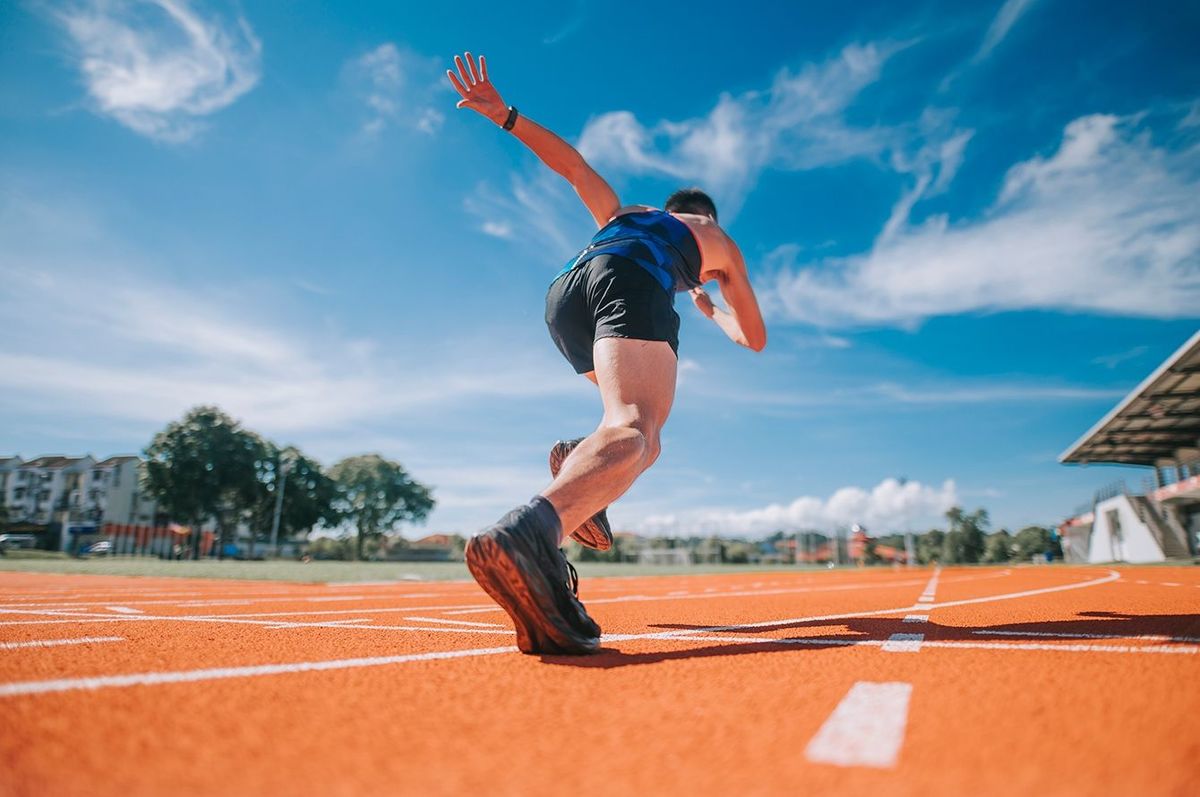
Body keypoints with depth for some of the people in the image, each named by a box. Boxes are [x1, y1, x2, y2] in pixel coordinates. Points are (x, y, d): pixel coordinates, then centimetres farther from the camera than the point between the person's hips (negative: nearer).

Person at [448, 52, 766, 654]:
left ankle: (585, 459, -10)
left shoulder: (622, 214, 44)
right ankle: (531, 530, -57)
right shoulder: (720, 243, 37)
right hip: (633, 281, -5)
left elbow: (570, 162, 37)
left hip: (564, 290, 5)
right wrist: (710, 310, 58)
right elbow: (755, 338, 40)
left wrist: (503, 115, 29)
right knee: (635, 432, -27)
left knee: (638, 421, 23)